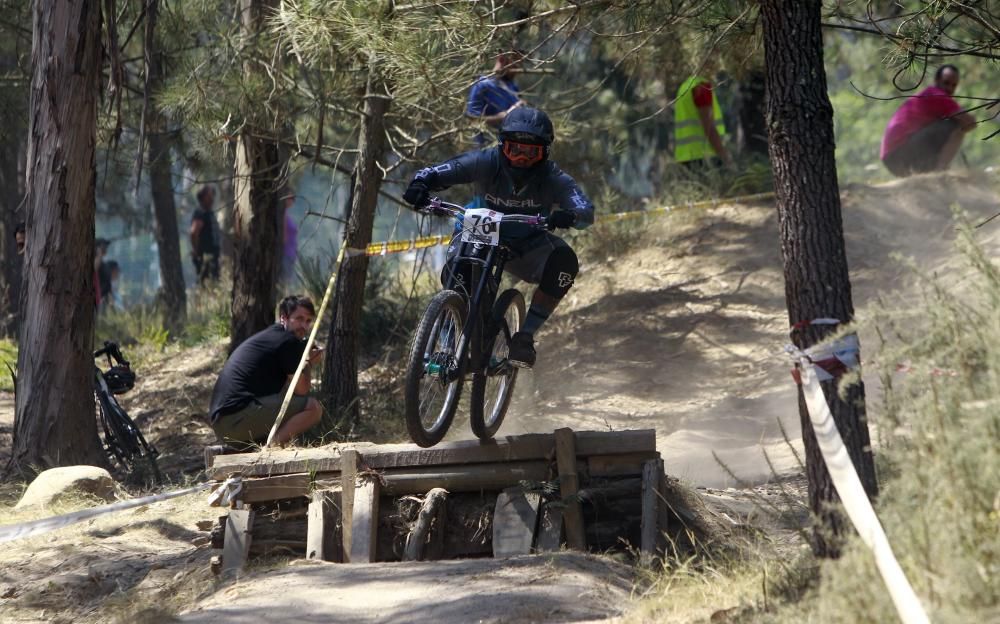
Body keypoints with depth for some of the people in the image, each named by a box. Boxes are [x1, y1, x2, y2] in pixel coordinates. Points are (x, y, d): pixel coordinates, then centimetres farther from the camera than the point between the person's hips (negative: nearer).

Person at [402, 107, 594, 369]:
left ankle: (525, 336, -19)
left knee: (564, 261, -30)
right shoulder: (486, 163, -20)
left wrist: (568, 217, -55)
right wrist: (419, 185, -47)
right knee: (455, 270, -33)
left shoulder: (553, 178, -20)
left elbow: (586, 212, -30)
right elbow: (434, 173, -23)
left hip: (527, 248, 1)